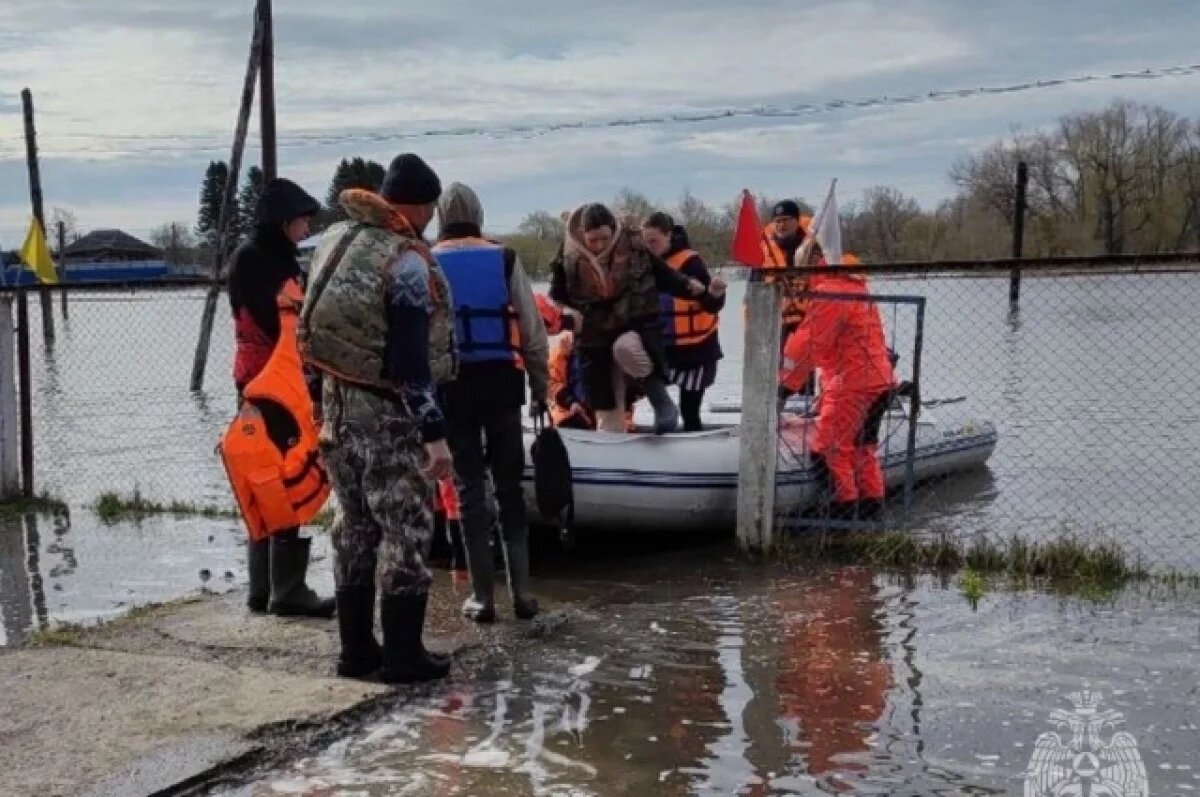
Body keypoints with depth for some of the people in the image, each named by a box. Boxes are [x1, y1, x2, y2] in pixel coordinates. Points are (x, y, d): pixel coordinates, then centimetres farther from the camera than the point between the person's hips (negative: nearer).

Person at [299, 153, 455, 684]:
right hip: (388, 412, -8)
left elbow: (313, 325, 13)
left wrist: (328, 400, 19)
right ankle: (403, 655, 6)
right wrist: (435, 433, -17)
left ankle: (356, 649, 21)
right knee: (405, 528, 1)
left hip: (337, 400, 8)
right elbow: (411, 359, -20)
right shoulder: (405, 261, -17)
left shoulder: (333, 239, 9)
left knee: (355, 525, 15)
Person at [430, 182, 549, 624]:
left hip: (453, 385, -1)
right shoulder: (505, 258, 1)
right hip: (501, 381, 1)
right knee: (510, 486, 10)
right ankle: (522, 591, 10)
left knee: (470, 488, 6)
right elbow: (532, 330, 1)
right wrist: (540, 386, 11)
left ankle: (482, 597, 6)